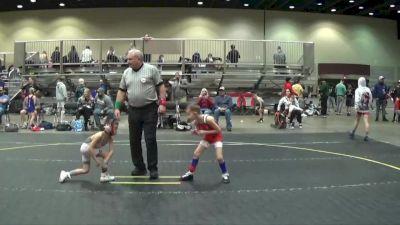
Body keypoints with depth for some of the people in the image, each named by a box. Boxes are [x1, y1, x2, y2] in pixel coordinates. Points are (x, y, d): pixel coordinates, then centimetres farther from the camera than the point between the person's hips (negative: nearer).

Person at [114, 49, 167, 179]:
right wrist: (117, 107, 3)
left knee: (150, 139, -4)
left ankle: (153, 169, 7)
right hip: (133, 111, 5)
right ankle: (140, 167, 23)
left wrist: (162, 103, -12)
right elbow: (122, 91, 11)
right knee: (134, 141, 9)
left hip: (150, 110, -5)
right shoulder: (126, 73, 9)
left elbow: (161, 86, -4)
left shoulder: (151, 70, -5)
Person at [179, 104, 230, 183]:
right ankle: (190, 173, 13)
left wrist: (205, 132, -31)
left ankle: (225, 174, 8)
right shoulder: (196, 122, -15)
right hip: (207, 138, 6)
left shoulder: (208, 119, -35)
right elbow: (201, 132, 0)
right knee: (196, 153, 1)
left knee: (219, 157, -16)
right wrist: (196, 132, -23)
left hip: (217, 137, -6)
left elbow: (219, 130, -27)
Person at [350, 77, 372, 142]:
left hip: (360, 108, -1)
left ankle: (353, 133, 28)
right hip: (366, 108, 2)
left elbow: (357, 99, -15)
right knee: (366, 122, -5)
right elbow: (370, 99, 11)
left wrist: (356, 108, -16)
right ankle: (366, 136, -11)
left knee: (357, 121, 15)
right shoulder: (368, 89, 5)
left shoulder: (358, 90, -7)